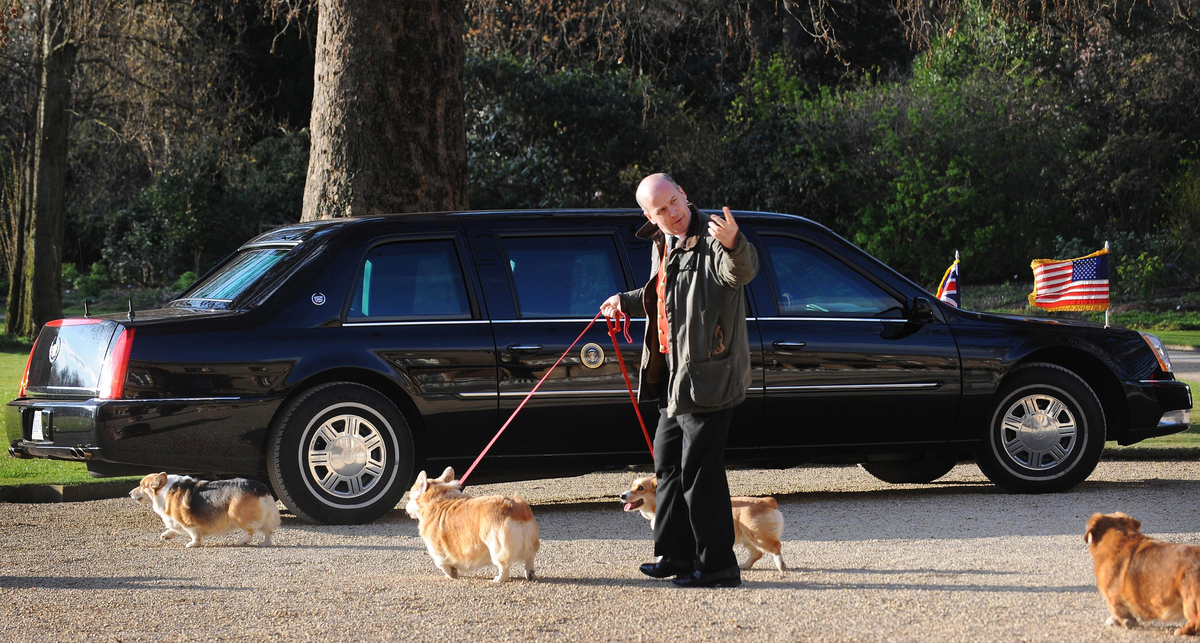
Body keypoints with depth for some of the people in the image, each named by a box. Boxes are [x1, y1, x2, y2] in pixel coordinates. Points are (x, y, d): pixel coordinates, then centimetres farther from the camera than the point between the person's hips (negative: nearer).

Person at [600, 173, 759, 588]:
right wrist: (626, 303, 39)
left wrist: (733, 245, -58)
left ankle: (717, 565, -2)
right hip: (675, 376, 10)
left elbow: (741, 272, -38)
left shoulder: (710, 241, -16)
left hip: (708, 377, -10)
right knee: (669, 462, 18)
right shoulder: (662, 245, 13)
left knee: (699, 469, -8)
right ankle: (676, 554, 31)